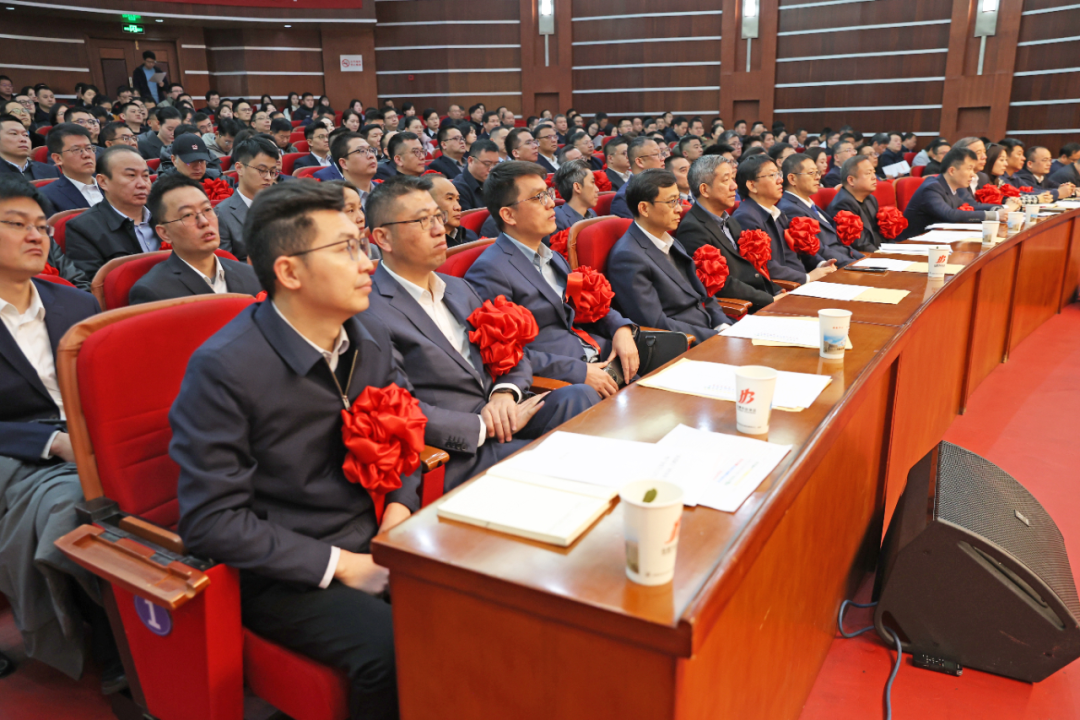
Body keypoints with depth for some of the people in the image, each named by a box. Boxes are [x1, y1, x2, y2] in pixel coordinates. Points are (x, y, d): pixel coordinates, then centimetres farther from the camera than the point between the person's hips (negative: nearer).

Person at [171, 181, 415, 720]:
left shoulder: (369, 342, 0)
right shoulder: (224, 368, -18)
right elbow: (211, 520, -18)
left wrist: (401, 506, -4)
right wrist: (337, 565, -18)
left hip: (376, 545, 6)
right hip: (285, 575, -6)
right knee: (394, 650, -30)